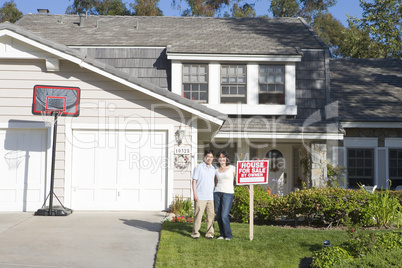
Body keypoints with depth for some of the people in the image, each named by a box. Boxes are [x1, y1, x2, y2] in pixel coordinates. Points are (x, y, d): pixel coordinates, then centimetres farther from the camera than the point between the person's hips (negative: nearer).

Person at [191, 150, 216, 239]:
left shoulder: (214, 168, 14)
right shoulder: (199, 167, 2)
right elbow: (194, 181, 0)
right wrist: (194, 194, -8)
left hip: (211, 197, 4)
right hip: (200, 197, -4)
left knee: (211, 215, 2)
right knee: (198, 215, -3)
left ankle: (210, 233, 11)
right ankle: (195, 233, 7)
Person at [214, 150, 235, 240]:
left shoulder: (232, 168, 2)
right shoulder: (216, 170, 13)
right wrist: (213, 196, 18)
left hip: (228, 193, -4)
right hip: (217, 193, 4)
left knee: (224, 215, -12)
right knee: (218, 215, 3)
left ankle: (228, 235, 1)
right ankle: (222, 234, 15)